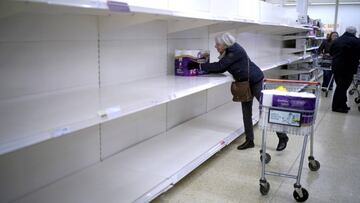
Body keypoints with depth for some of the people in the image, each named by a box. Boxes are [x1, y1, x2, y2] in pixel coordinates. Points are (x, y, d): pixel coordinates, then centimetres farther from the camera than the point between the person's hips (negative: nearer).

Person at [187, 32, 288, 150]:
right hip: (245, 83, 9)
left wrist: (199, 66, -23)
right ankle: (249, 140, 17)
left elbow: (219, 66, -28)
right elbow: (221, 69, 6)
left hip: (256, 81, -9)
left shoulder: (235, 51, -25)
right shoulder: (228, 52, 3)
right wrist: (202, 68, -2)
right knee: (246, 112, 8)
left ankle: (283, 137, 9)